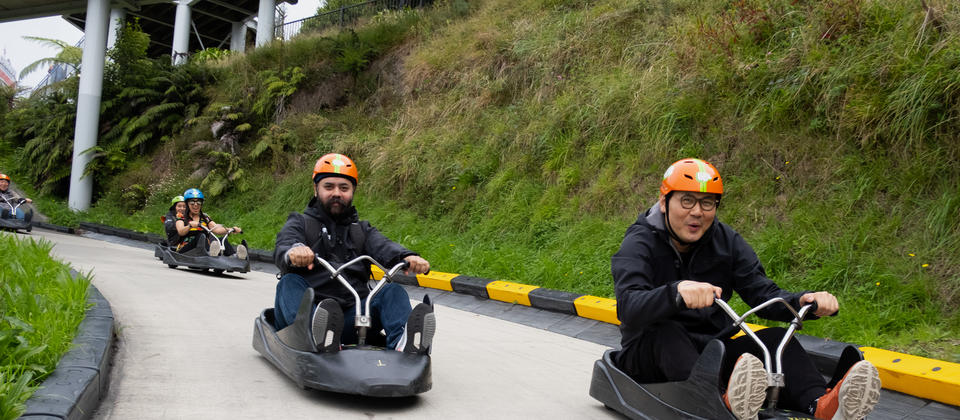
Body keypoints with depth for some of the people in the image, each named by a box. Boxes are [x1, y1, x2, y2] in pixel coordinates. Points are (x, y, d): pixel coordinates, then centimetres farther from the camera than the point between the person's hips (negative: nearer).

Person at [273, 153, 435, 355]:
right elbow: (282, 248, -7)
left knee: (393, 291, -18)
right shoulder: (300, 222, 16)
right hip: (307, 309, -2)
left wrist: (408, 257, -24)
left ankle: (403, 340, -51)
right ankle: (313, 332, -60)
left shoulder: (362, 229, 24)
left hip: (350, 317, 2)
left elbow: (384, 247, 2)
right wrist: (294, 251, -35)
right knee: (290, 283, -28)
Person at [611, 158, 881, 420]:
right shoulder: (639, 244, -12)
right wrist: (677, 292, -51)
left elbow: (763, 293, -4)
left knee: (773, 337, -18)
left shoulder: (725, 240, 4)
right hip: (650, 354, -4)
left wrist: (804, 302, -26)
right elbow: (629, 309, -31)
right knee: (666, 332, -35)